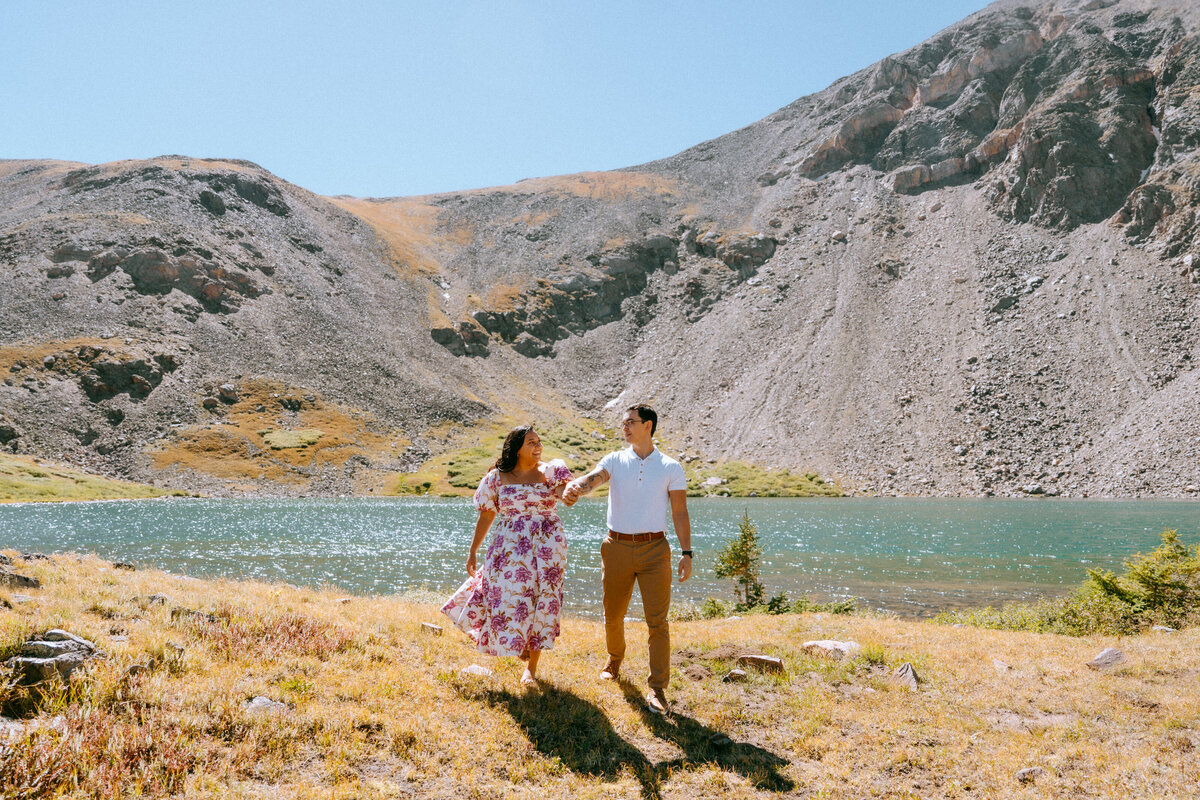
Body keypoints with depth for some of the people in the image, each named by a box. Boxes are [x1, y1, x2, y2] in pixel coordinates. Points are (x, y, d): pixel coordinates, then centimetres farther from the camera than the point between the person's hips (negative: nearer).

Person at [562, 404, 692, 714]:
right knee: (613, 614, 14)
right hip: (618, 547, 2)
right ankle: (614, 660, 42)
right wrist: (574, 488, -39)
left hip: (654, 549, -2)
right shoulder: (615, 461, 4)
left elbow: (680, 513, 2)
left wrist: (686, 553, -5)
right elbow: (593, 478, -16)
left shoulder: (671, 468, 3)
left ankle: (657, 688, 0)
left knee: (657, 619, -7)